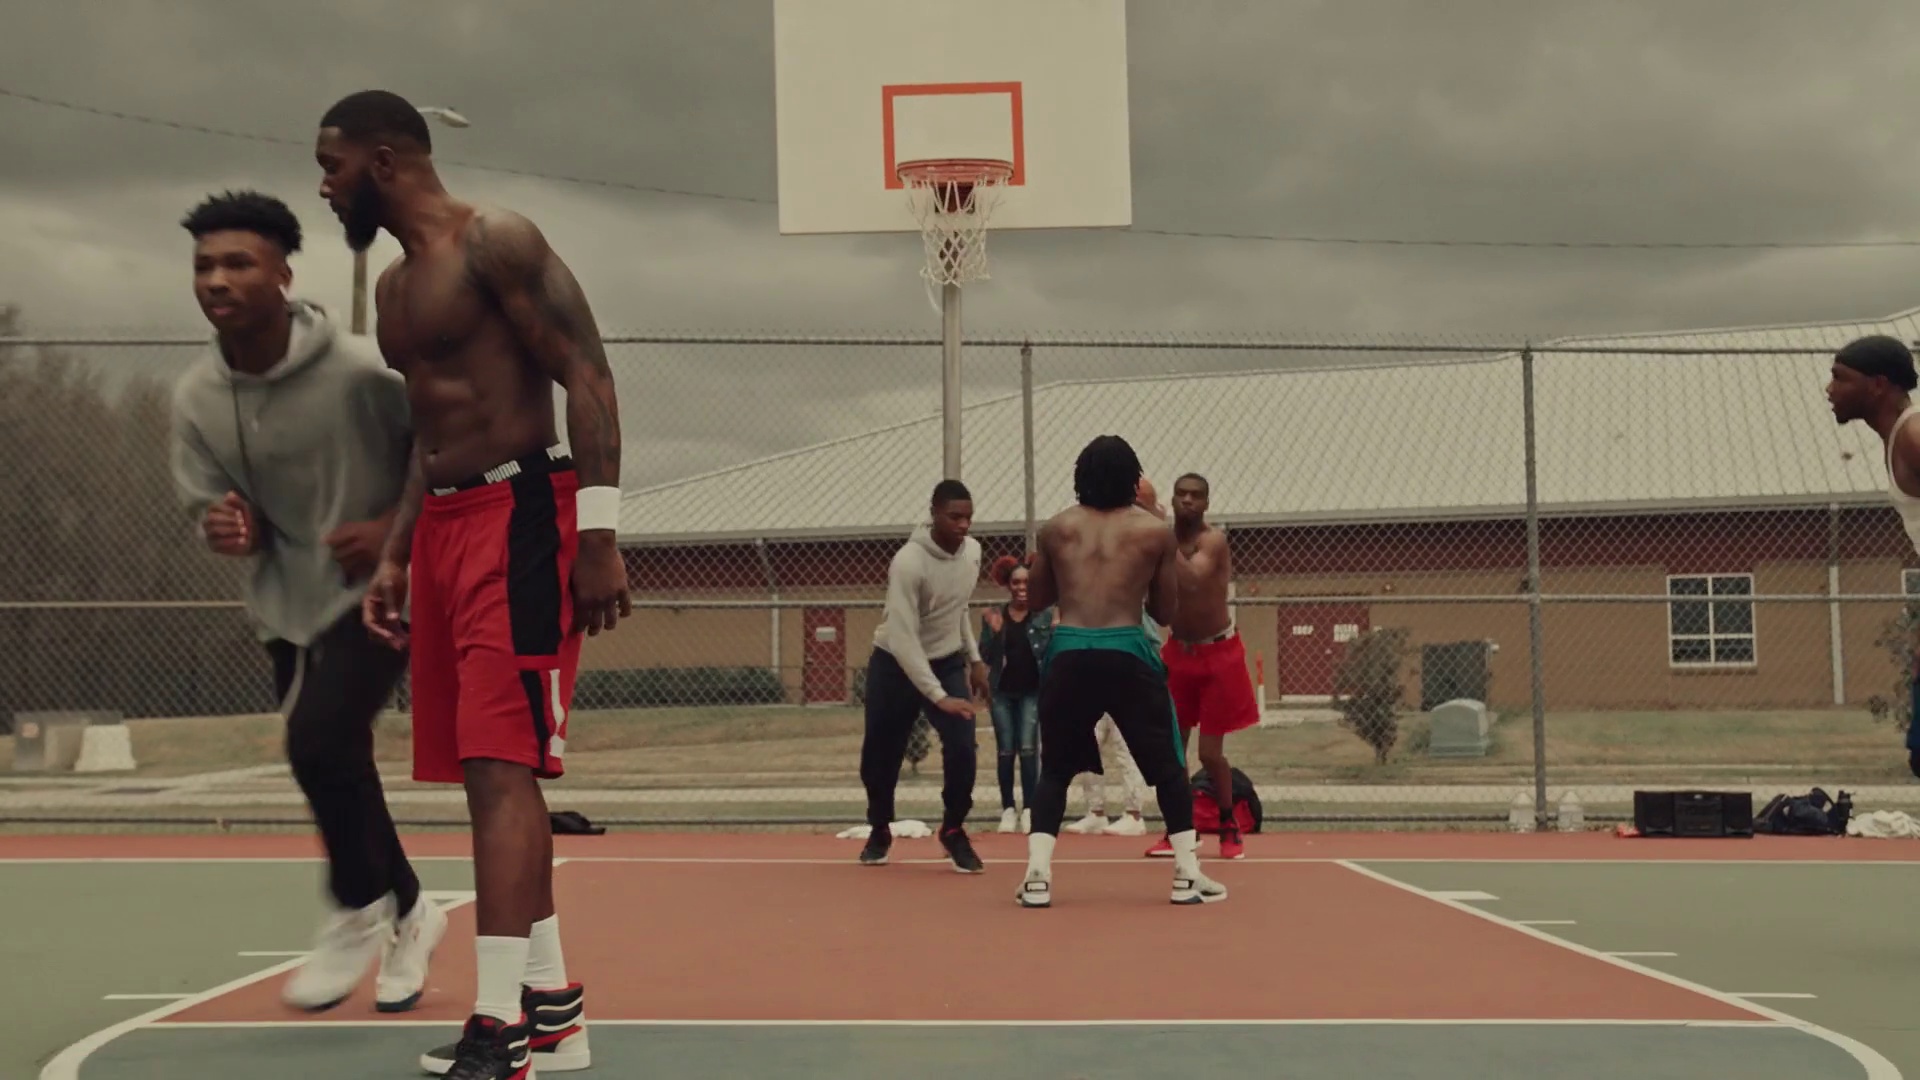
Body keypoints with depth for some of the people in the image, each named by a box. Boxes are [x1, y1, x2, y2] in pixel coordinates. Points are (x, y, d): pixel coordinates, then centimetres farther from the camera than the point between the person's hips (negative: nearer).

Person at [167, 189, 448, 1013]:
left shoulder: (356, 372, -22)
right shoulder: (195, 397, -7)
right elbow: (212, 507, 0)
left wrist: (395, 528, -20)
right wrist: (227, 528, -23)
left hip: (376, 589, -6)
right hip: (286, 601, 6)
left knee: (320, 739, -22)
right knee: (331, 759, 13)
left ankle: (359, 913, 2)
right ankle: (407, 914, 36)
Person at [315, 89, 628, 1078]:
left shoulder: (495, 244, -8)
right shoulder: (393, 286, 19)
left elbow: (587, 376, -15)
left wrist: (598, 535, -22)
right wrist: (394, 557, 20)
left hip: (520, 516, -9)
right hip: (443, 525, 9)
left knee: (501, 767, -15)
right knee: (490, 772, 10)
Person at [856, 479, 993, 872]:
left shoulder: (972, 550, -8)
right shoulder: (908, 562, -29)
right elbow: (902, 639, -32)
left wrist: (974, 658, 11)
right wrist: (938, 697, -37)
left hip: (947, 662, 4)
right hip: (895, 664, -4)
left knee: (962, 746, -15)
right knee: (881, 754, 5)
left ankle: (954, 832, 5)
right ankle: (879, 831, 32)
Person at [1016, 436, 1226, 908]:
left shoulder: (1056, 529, 11)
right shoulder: (1155, 531, 5)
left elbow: (1037, 598, 21)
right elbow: (1168, 614, 10)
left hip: (1068, 656, 2)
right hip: (1127, 656, -2)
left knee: (1055, 770, 13)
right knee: (1167, 767, 11)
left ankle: (1036, 876, 2)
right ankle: (1188, 874, 8)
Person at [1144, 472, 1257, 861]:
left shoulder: (1213, 540, -18)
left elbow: (1192, 581, -37)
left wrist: (1164, 535, -39)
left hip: (1219, 653, -5)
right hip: (1178, 651, 5)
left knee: (1210, 751, -3)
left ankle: (1229, 828, 17)